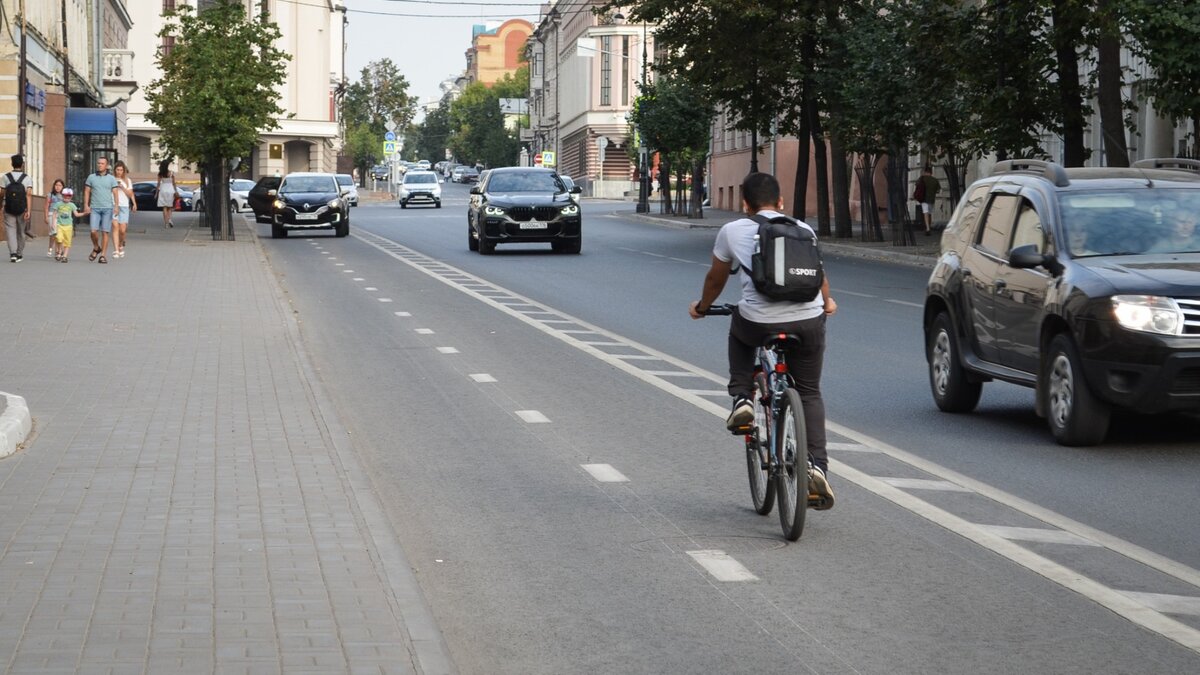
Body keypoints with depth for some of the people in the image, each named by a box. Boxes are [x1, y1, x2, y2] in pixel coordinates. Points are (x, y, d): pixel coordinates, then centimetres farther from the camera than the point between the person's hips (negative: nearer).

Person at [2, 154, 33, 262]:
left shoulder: (6, 177, -4)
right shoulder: (26, 178, -5)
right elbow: (28, 195, -15)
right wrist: (28, 210, -17)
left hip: (9, 210, -1)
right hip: (22, 210, 1)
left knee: (10, 230, -1)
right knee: (21, 232, 14)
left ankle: (13, 253, -20)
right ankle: (19, 254, 22)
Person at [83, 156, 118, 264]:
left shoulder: (111, 179, 8)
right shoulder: (91, 177, 10)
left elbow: (115, 193, 3)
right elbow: (87, 192, 10)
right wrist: (86, 205, -1)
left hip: (107, 208, 0)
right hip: (94, 208, 1)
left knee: (105, 232, -3)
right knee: (94, 231, -10)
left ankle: (103, 255, 1)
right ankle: (96, 248, 16)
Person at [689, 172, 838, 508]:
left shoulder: (732, 231, 10)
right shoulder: (802, 229, 17)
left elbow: (715, 279, 24)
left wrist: (701, 307, 44)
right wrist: (826, 303, 54)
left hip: (758, 324, -1)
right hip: (808, 321, 2)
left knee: (739, 328, 35)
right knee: (809, 393, 18)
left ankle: (741, 399, 21)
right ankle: (817, 465, 1)